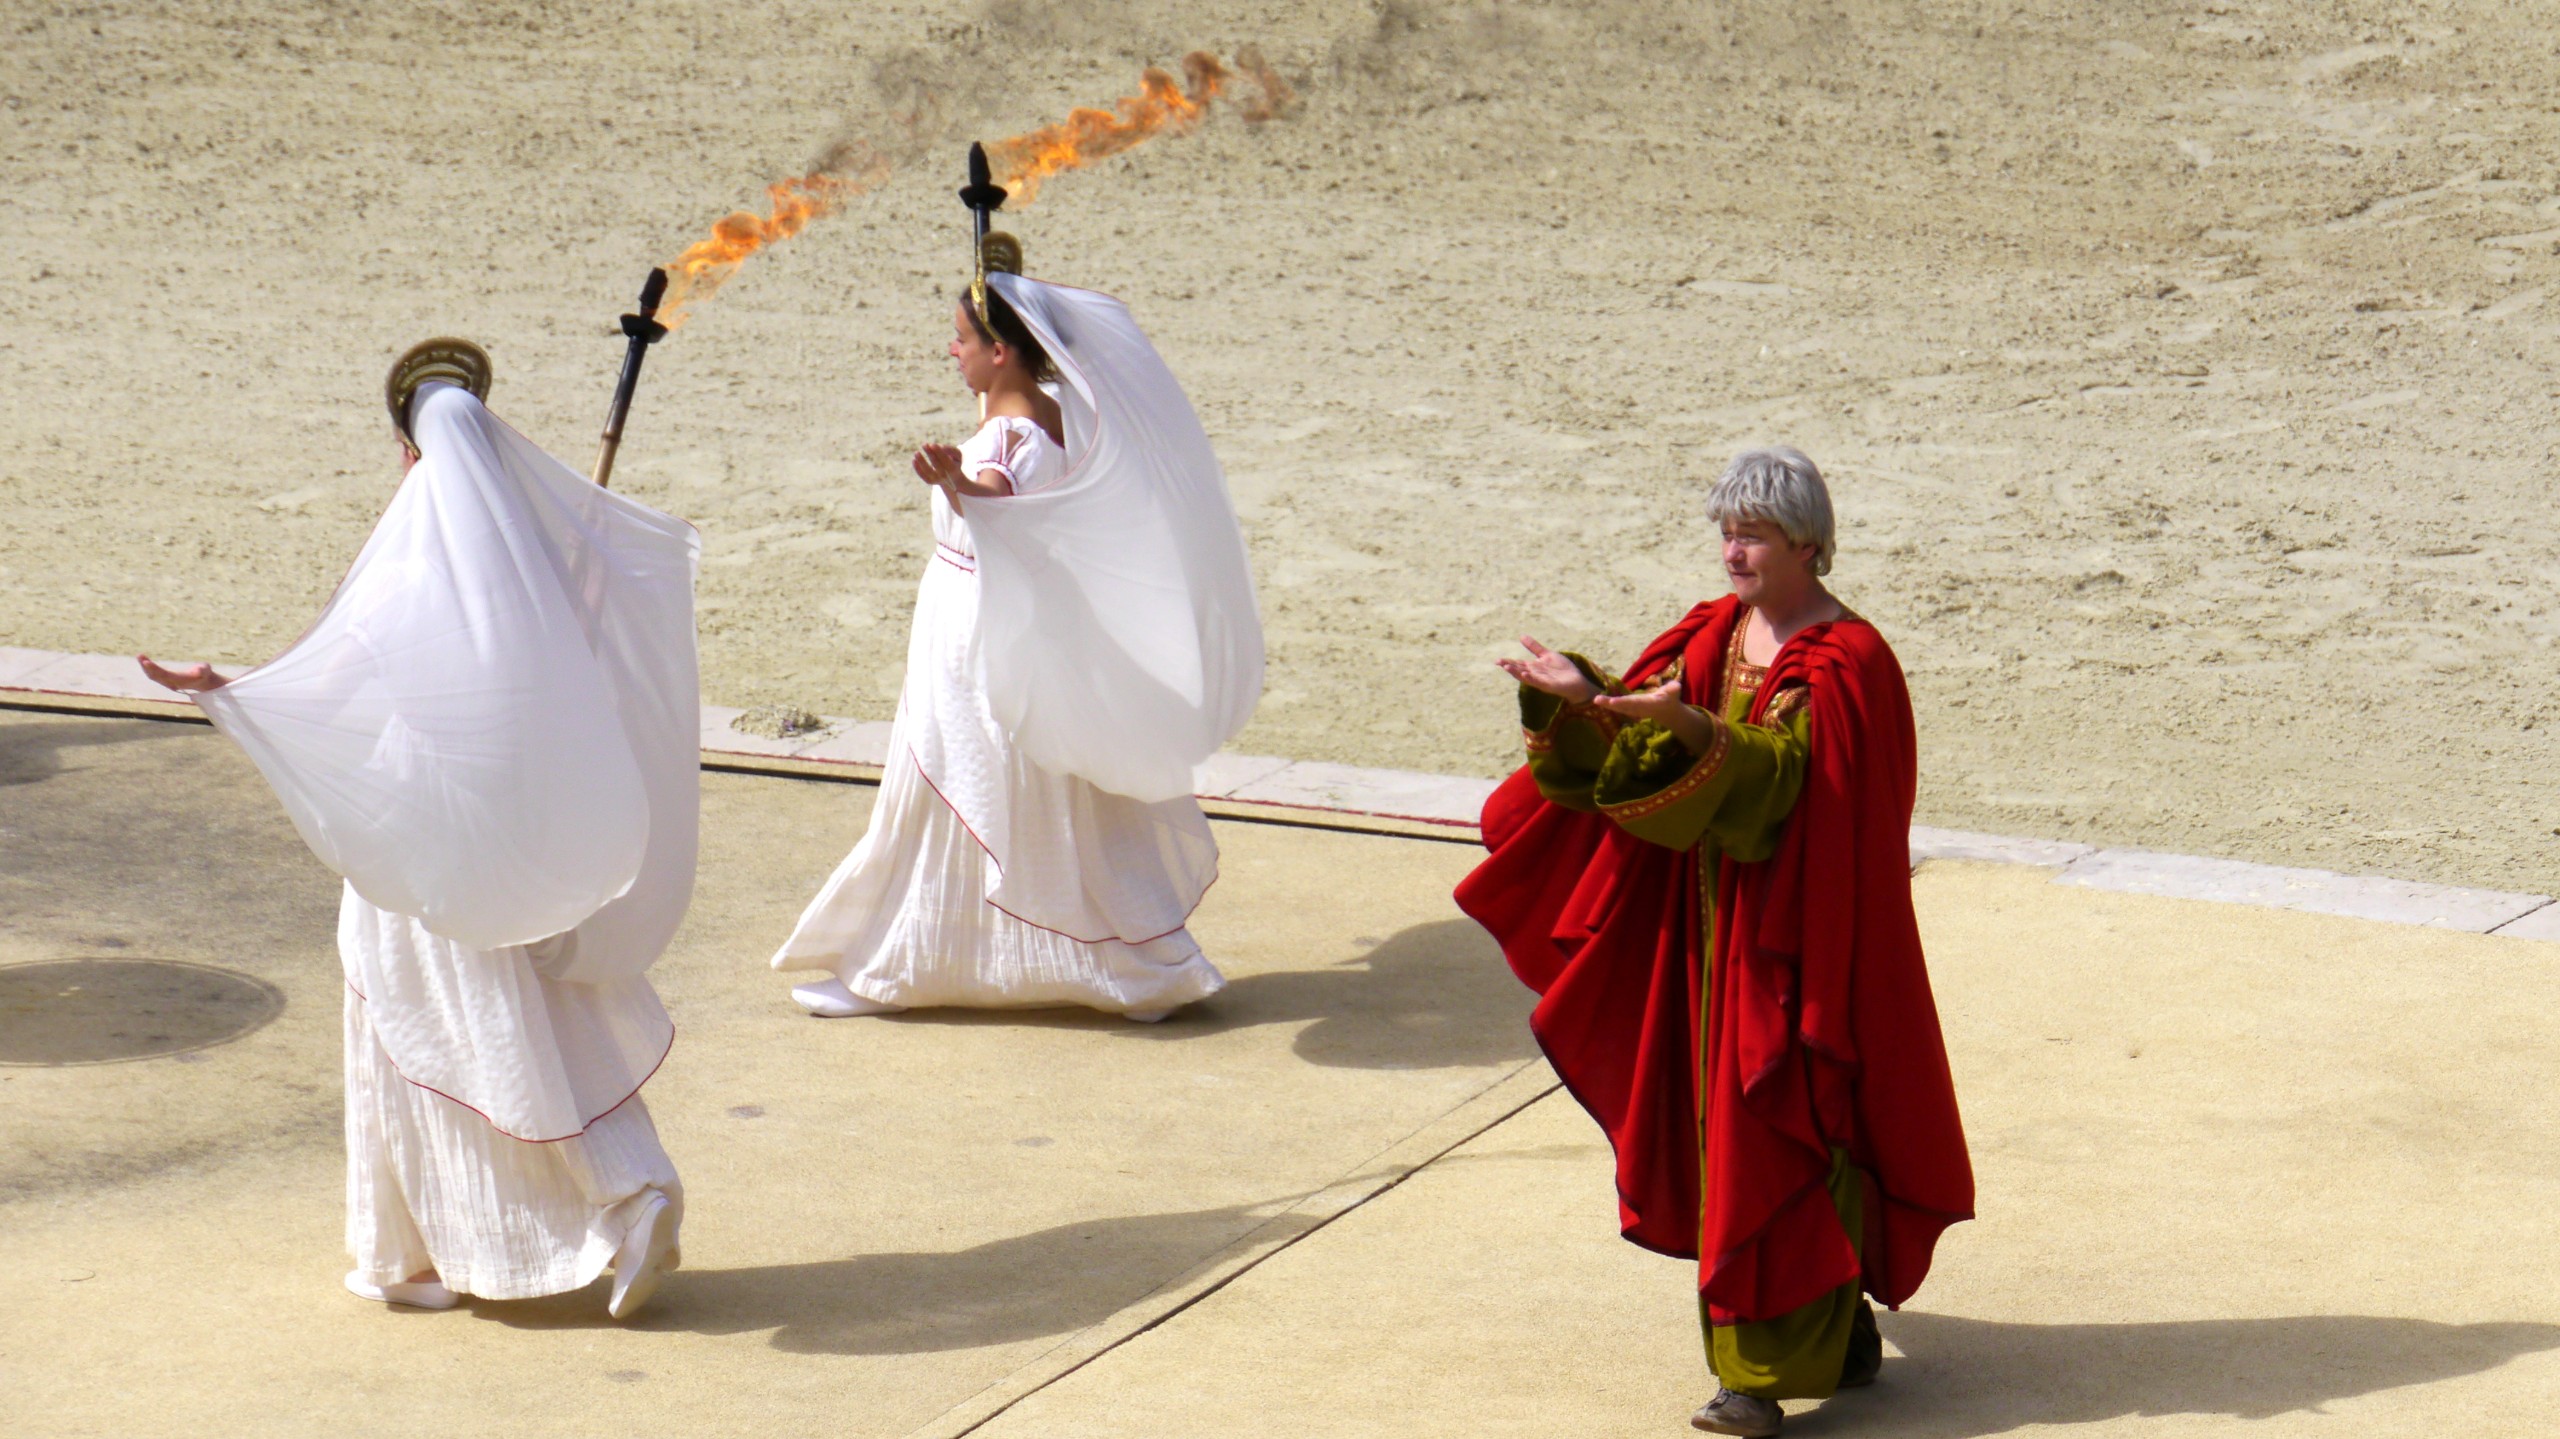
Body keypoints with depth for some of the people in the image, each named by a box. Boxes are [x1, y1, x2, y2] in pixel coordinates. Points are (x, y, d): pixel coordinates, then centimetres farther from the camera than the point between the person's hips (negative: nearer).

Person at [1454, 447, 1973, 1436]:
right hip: (1717, 924, 8)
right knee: (1732, 1123, 12)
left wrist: (1688, 726, -42)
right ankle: (1839, 1333, 24)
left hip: (1797, 934, -8)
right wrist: (1582, 696, -16)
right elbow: (1645, 723, 3)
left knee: (1778, 1133, -9)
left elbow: (1782, 768, -28)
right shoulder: (1715, 635, 10)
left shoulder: (1846, 661, -14)